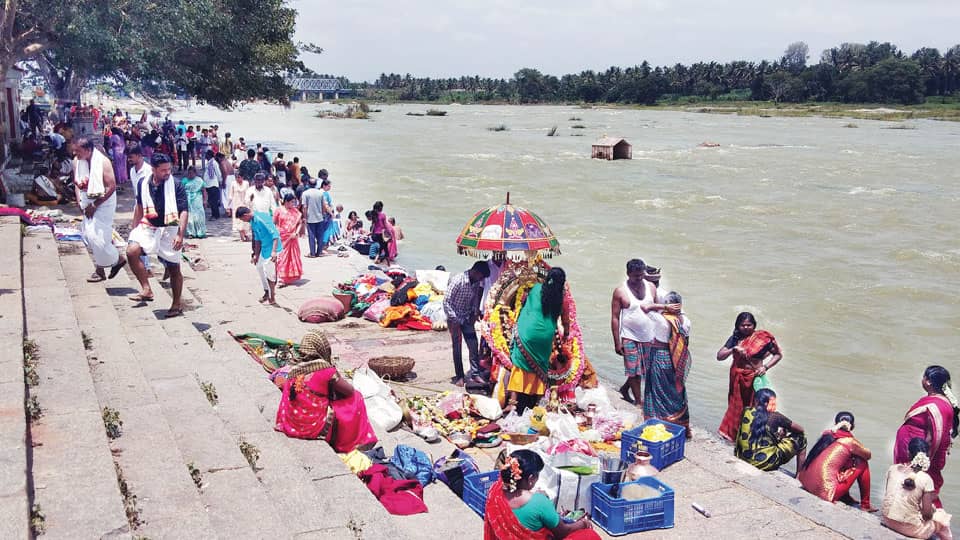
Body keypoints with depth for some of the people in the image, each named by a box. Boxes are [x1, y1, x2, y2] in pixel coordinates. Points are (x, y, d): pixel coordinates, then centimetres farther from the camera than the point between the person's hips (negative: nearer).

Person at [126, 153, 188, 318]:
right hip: (148, 228, 3)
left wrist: (180, 235, -22)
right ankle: (146, 290, -15)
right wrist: (134, 228, 15)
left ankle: (177, 305, 20)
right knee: (132, 250, -23)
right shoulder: (144, 184, 1)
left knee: (174, 269, 5)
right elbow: (140, 206, 16)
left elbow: (184, 211, -13)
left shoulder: (176, 186, -11)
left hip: (169, 230, -3)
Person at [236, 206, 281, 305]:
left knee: (269, 272, -7)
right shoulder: (253, 221, 4)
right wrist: (256, 255, 17)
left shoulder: (261, 219, -25)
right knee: (259, 266, 18)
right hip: (264, 248, 10)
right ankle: (267, 292, 31)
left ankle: (272, 298, 5)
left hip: (272, 248, -10)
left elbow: (275, 234, -28)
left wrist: (274, 251, -35)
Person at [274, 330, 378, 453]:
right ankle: (347, 445, 22)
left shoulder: (293, 371, 0)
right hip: (317, 428, -6)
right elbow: (349, 391, -6)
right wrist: (338, 379, 14)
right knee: (355, 399, 10)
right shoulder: (325, 369, -16)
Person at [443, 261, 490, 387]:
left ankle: (475, 373, 12)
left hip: (467, 318, 6)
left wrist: (475, 313, -2)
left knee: (474, 346, 2)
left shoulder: (476, 283, -4)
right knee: (457, 347, 0)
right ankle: (459, 376, 10)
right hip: (454, 318, -6)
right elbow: (446, 301, -20)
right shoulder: (457, 280, -23)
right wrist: (454, 320, -20)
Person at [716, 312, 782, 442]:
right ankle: (733, 434, 25)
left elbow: (778, 354, 1)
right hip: (738, 378, 2)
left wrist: (765, 367, -12)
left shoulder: (763, 338, -7)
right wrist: (734, 349, -21)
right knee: (737, 406, 12)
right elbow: (719, 356, -5)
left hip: (755, 377, -2)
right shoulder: (735, 338, -1)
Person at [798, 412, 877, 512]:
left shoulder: (826, 435, 12)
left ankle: (846, 498, 34)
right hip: (826, 491, -7)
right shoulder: (849, 441, -3)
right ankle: (865, 505, 19)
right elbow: (868, 455, 17)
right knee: (862, 464, 10)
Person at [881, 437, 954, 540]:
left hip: (886, 520, 4)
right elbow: (927, 514, -12)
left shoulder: (893, 468, -6)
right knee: (942, 519, 23)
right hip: (909, 528, -4)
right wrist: (932, 507, 10)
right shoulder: (926, 479, -16)